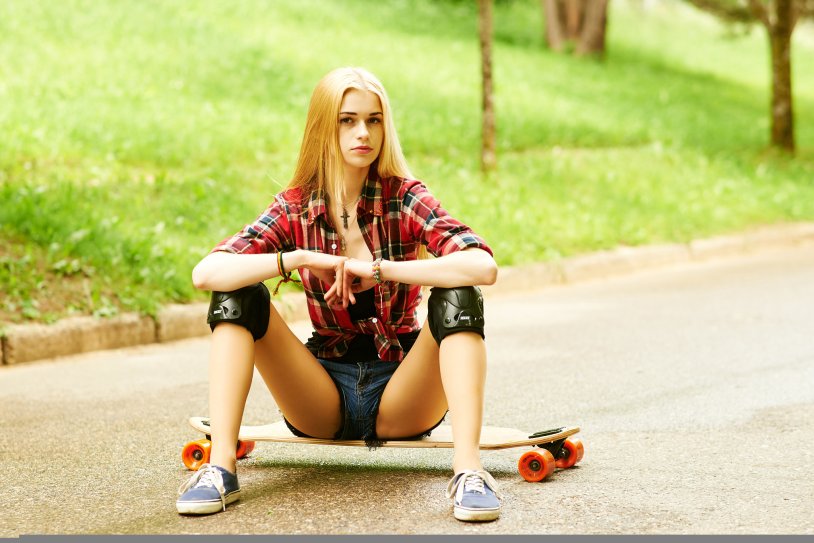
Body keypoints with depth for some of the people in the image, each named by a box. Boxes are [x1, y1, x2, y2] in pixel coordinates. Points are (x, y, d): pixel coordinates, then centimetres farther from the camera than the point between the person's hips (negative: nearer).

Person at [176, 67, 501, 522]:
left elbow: (483, 266, -27)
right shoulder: (295, 208, -3)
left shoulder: (406, 198, -8)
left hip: (401, 396, -2)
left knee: (456, 296, -27)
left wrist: (379, 269, -29)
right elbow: (206, 273, -17)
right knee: (239, 294, -17)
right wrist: (301, 258, -28)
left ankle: (469, 469, -36)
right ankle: (220, 465, -25)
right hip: (324, 396, 2)